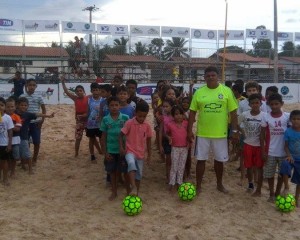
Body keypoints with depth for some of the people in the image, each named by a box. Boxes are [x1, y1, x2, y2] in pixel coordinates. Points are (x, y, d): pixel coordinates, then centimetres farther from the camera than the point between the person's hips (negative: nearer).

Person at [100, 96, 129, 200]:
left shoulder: (125, 118, -7)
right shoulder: (105, 120, -5)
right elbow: (103, 137, 1)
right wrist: (105, 152, -2)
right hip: (111, 150, 1)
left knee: (126, 171, 8)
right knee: (112, 171, 14)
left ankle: (128, 191, 26)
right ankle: (114, 192, 30)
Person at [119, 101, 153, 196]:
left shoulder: (147, 126, -1)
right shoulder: (129, 123, -12)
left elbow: (148, 140, 9)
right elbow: (121, 135, -4)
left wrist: (149, 155, 12)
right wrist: (121, 147, -16)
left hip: (141, 153, 4)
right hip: (130, 151, -4)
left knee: (139, 174, 11)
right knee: (132, 164, -35)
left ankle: (136, 193, 28)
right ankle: (133, 187, -39)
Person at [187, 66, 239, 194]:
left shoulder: (227, 91, -3)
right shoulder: (199, 92, -1)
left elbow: (233, 112, 0)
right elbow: (192, 112, 2)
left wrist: (235, 130, -3)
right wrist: (189, 130, -2)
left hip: (220, 133, 0)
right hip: (202, 133, 0)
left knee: (219, 160, 13)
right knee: (201, 159, 8)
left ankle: (219, 184, 33)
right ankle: (198, 185, 22)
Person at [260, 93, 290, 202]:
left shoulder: (287, 116, -6)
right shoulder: (266, 117, -7)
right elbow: (262, 135, -2)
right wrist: (263, 151, -6)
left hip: (284, 152, 1)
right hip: (270, 152, 0)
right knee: (269, 174, 10)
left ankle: (277, 193, 31)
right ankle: (271, 194, 28)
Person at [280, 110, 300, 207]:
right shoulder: (288, 131, -9)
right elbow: (286, 146, -5)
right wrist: (289, 155, -21)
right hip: (292, 157, -1)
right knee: (285, 164, -34)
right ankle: (286, 187, -14)